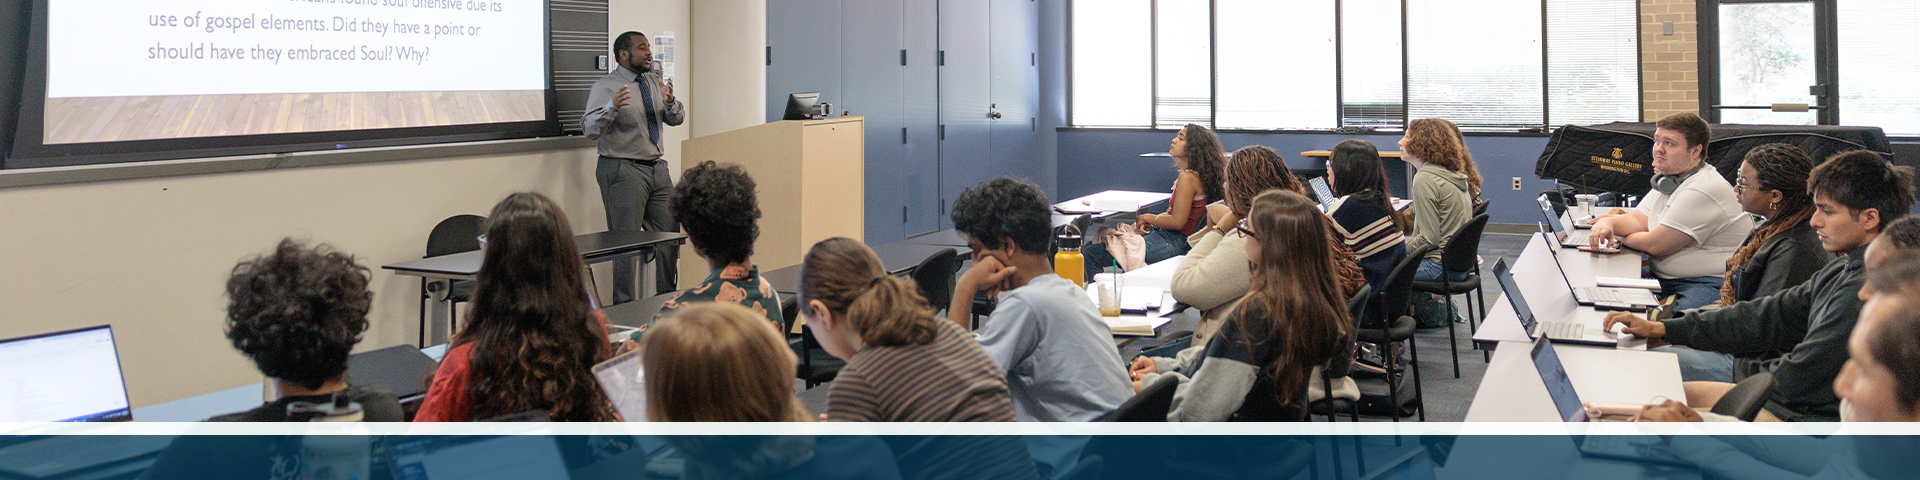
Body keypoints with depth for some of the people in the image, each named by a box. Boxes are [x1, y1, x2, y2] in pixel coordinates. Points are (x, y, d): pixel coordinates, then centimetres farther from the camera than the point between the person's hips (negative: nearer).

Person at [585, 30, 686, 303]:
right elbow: (590, 129, -19)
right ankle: (624, 308, 6)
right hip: (623, 171, -7)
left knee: (670, 234, 10)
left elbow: (676, 119, 9)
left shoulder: (654, 81, 11)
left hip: (657, 168, 7)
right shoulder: (605, 87, -8)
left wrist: (669, 101, -13)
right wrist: (612, 107, -37)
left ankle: (668, 298, 24)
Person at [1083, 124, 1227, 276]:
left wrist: (1147, 218, -6)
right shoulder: (1194, 175, 13)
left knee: (1091, 254, -16)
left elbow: (1177, 221, -21)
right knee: (1090, 247, 13)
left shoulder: (1188, 178, -18)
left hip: (1173, 243, -11)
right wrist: (1147, 222, 2)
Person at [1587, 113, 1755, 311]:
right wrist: (1608, 222, -7)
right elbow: (1637, 220, 15)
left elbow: (1654, 245, -16)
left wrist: (1620, 238, 3)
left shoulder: (1704, 191, -18)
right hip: (1665, 279, 9)